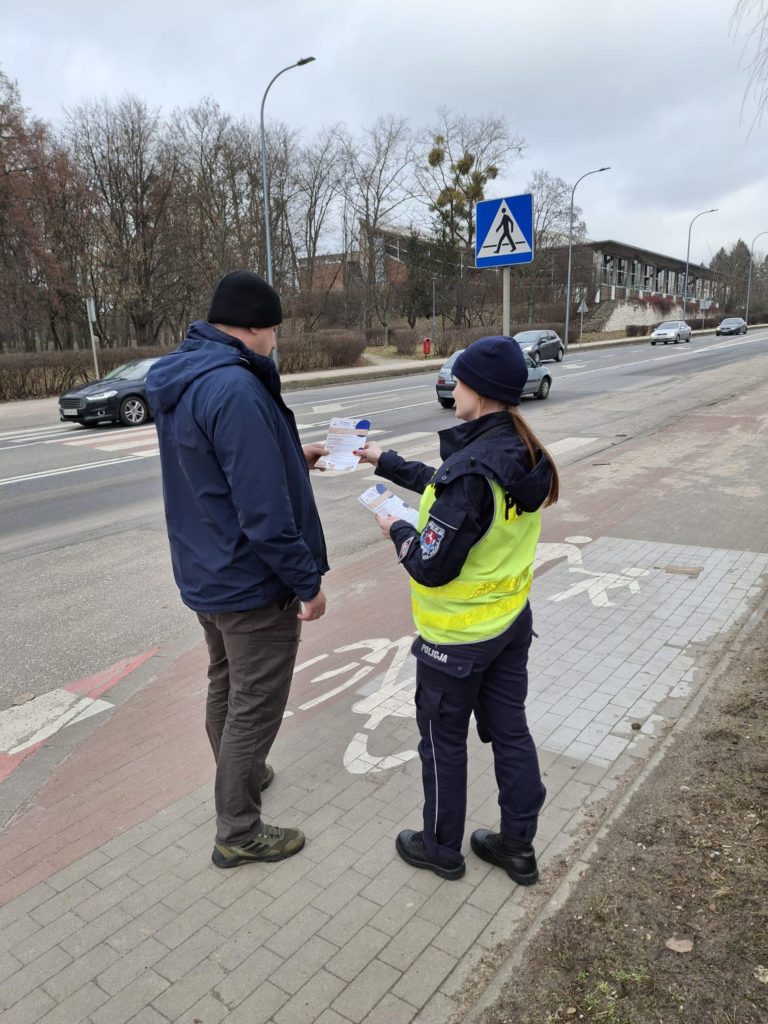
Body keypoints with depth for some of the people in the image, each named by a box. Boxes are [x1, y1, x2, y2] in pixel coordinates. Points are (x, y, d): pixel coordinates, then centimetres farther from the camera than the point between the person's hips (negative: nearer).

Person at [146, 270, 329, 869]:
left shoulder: (178, 379, 4)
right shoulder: (236, 388, -27)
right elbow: (265, 511, -29)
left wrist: (292, 457, 15)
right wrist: (308, 580, -19)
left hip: (204, 574, 10)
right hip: (253, 584, -10)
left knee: (225, 685, 25)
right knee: (255, 706, 6)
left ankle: (241, 775, 47)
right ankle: (238, 832, 23)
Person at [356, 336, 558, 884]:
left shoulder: (471, 470, -30)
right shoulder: (522, 453, -2)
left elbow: (432, 568, -26)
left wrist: (398, 530, -8)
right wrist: (385, 461, 16)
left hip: (457, 637, -8)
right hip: (513, 621, 8)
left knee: (443, 740, 14)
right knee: (510, 731, 19)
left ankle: (441, 848, 35)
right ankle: (518, 845, 37)